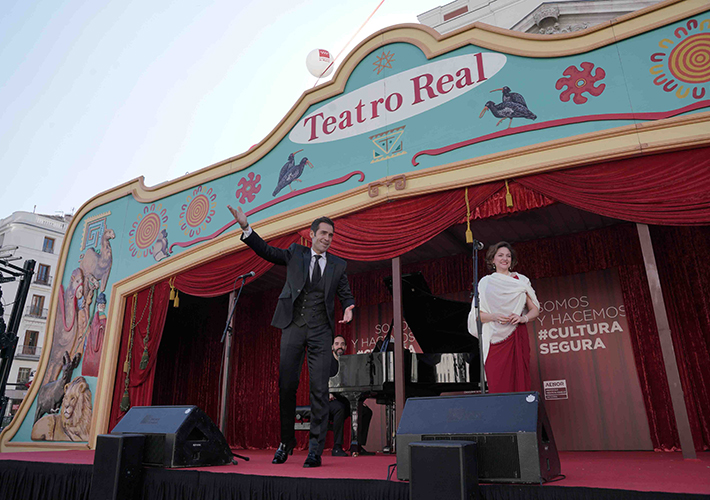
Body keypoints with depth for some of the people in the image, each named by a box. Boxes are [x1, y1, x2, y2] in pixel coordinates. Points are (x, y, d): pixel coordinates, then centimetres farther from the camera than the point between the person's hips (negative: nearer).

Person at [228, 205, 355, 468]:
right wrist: (246, 227, -5)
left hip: (321, 331, 0)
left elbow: (345, 293, 13)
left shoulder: (338, 265, 11)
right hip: (293, 327, 0)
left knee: (319, 389, -4)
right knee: (286, 386, 5)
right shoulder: (295, 253, 10)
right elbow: (266, 250, 6)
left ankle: (315, 449, 5)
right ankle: (286, 441, 24)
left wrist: (348, 308, -9)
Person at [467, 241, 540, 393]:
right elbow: (477, 314, 6)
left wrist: (524, 318, -8)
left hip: (517, 338, 1)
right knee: (497, 385, -7)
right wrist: (494, 316, -13)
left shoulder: (521, 281, 13)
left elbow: (535, 309, 13)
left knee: (520, 382, -5)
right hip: (495, 340, -1)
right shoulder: (485, 282, 11)